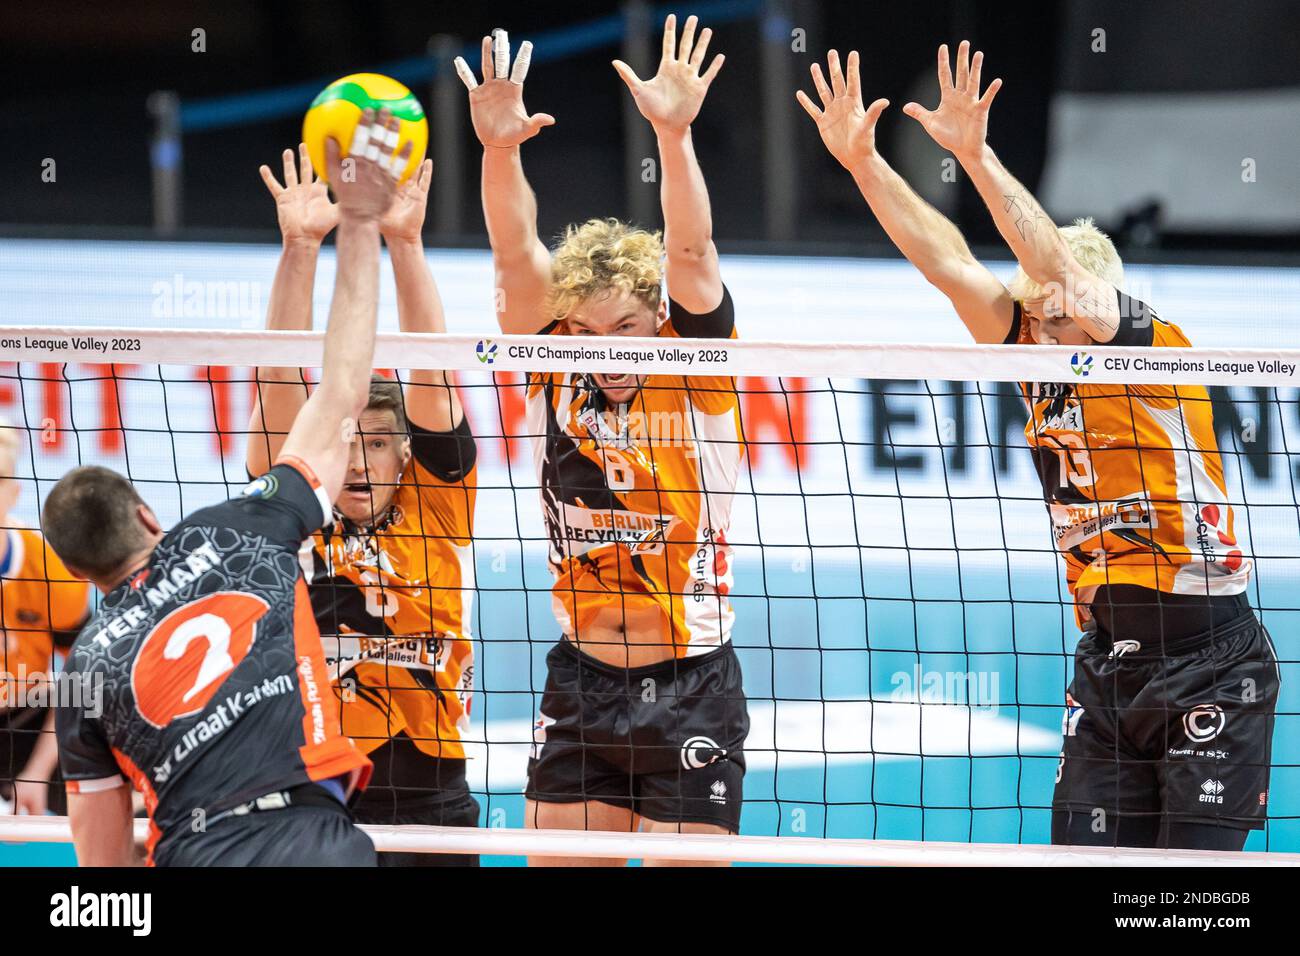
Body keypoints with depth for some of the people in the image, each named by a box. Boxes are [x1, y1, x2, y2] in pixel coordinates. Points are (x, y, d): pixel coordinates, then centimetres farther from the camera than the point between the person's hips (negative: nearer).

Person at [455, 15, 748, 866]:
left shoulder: (694, 368, -6)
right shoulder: (558, 370, 0)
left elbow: (690, 253, -19)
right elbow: (518, 258, -12)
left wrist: (675, 135, -34)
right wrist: (500, 149, -28)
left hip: (691, 689, -3)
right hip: (580, 685, 3)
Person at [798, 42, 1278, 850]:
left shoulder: (1161, 353, -9)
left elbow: (1059, 266, -22)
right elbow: (949, 263, 4)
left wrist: (976, 157, -29)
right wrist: (862, 159, -1)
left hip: (1211, 668, -6)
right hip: (1108, 662, 6)